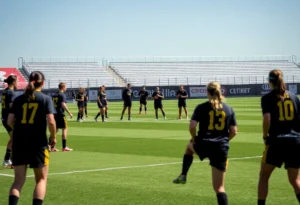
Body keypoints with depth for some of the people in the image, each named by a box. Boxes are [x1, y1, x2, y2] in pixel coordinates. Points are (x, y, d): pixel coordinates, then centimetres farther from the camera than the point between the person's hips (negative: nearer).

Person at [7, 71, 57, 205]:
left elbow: (10, 121, 2)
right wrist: (53, 136, 3)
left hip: (19, 142, 3)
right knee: (41, 179, 12)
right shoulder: (45, 99, -4)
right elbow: (51, 121, -13)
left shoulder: (19, 99, 5)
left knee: (18, 180, 8)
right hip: (38, 143, -3)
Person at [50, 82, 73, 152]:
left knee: (55, 130, 12)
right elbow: (63, 104, -20)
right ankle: (64, 147, -1)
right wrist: (69, 113, -18)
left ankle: (52, 147, 7)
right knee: (64, 129, 0)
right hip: (60, 114, -8)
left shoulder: (54, 95, 15)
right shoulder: (62, 95, -9)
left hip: (54, 114, 8)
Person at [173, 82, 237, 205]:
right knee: (219, 187, 6)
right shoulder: (229, 109, 6)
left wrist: (194, 138, 8)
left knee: (190, 146, 39)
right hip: (221, 148, 1)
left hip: (203, 145, -1)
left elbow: (192, 126, -11)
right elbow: (234, 131, 3)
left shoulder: (201, 107, -2)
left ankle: (183, 176, 34)